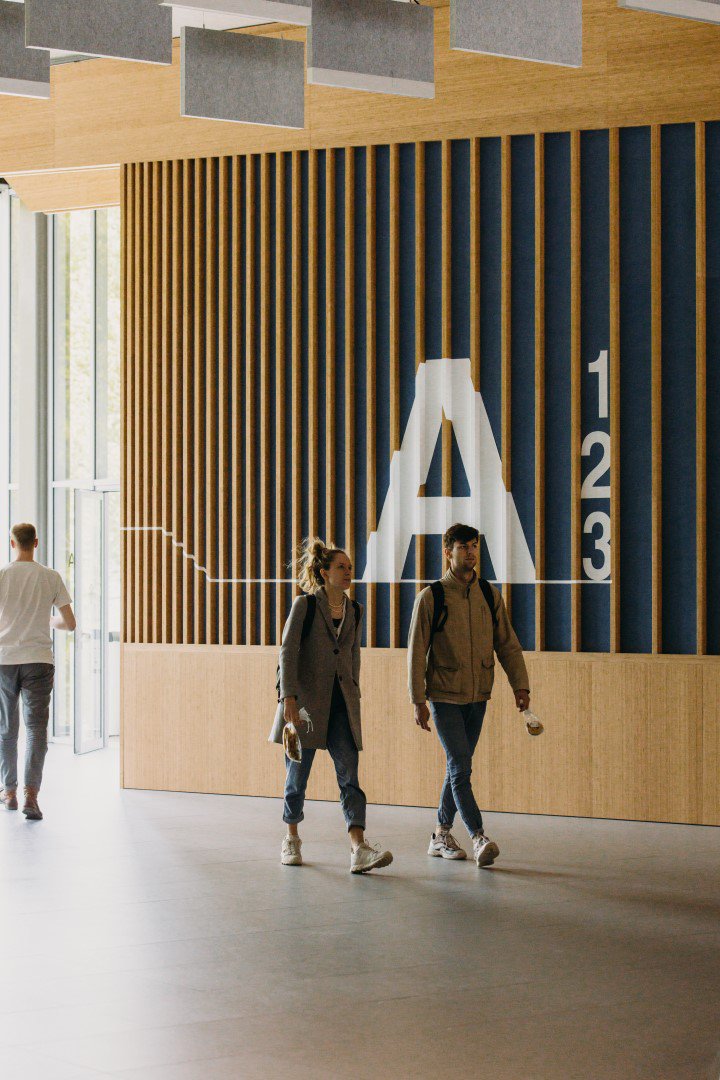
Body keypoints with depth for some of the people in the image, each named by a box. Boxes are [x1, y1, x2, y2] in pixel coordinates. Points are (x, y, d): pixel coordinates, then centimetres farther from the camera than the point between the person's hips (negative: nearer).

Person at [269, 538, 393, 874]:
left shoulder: (355, 611, 11)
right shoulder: (305, 605, -4)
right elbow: (288, 651, -9)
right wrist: (289, 697, -17)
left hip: (341, 702, 4)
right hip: (306, 699, -4)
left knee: (349, 776, -9)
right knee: (298, 773, 6)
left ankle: (359, 849, -19)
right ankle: (291, 840, 25)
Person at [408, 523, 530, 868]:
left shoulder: (490, 595, 6)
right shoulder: (431, 597, -6)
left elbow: (507, 643, 10)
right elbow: (416, 651, -6)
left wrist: (520, 685, -1)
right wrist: (418, 700, -9)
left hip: (477, 696, 5)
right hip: (444, 696, -5)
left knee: (458, 766, 11)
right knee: (460, 768, -12)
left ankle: (441, 835, 22)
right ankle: (479, 839, -16)